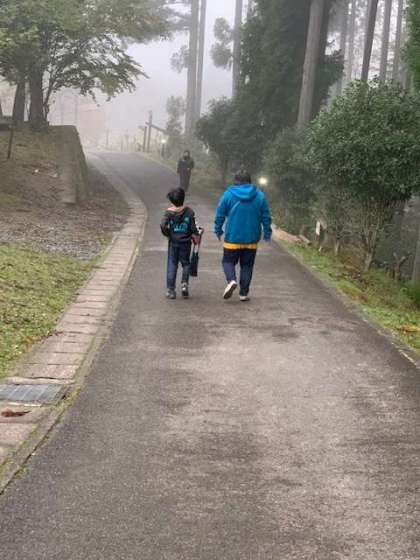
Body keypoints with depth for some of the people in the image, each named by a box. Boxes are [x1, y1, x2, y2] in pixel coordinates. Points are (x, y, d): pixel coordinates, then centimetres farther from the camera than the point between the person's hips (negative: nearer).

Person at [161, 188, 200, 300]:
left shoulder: (169, 212, -7)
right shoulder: (189, 212, -6)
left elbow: (163, 225, -17)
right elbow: (193, 227, -8)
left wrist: (167, 234, 0)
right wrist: (195, 236, 10)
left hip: (173, 242, 0)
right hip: (185, 242, 0)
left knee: (172, 265, 6)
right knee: (185, 263, 17)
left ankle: (171, 290, 5)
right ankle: (184, 283, 0)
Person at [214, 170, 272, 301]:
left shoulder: (228, 194, -3)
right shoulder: (260, 196, 2)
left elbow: (220, 215, 0)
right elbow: (266, 217, 5)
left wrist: (218, 230, 13)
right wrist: (267, 233, 16)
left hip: (232, 237, -2)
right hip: (252, 239, 2)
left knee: (228, 261, 11)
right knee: (247, 265, 11)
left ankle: (231, 280, -16)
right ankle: (244, 293, 11)